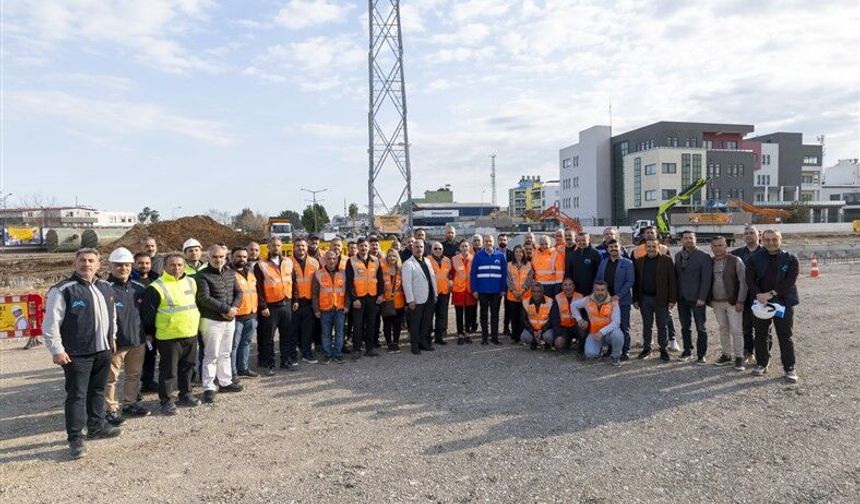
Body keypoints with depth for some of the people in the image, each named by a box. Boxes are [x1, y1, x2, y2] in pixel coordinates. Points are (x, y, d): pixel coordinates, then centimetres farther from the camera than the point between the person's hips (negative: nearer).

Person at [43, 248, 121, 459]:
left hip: (103, 351, 7)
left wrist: (112, 337, 20)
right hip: (77, 354, -6)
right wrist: (57, 350, -14)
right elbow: (51, 323, -12)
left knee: (97, 390, 18)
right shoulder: (63, 290, -12)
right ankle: (75, 438, 7)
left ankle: (96, 426, 32)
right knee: (77, 395, -2)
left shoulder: (106, 288, 10)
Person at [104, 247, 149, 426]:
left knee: (134, 375, 16)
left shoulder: (139, 288, 8)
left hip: (138, 340, 6)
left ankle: (130, 403, 30)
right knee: (112, 378, 4)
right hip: (116, 342, -6)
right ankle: (112, 409, 15)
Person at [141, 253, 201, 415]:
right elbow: (148, 314, -10)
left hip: (191, 335, 6)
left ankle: (185, 395, 32)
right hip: (169, 338, -6)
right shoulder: (156, 288, -13)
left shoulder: (191, 282, 7)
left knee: (188, 367, 17)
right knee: (169, 370, 3)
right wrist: (153, 333, -4)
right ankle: (166, 401, 16)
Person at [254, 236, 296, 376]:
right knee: (268, 338, 3)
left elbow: (293, 281, 13)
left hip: (287, 305, 4)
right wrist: (263, 306, -11)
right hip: (270, 307, -4)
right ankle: (268, 364, 13)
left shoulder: (288, 262, 9)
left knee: (287, 335, 11)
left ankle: (287, 361, 23)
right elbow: (259, 287, -7)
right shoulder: (261, 265, -5)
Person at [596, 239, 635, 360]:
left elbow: (630, 281, -8)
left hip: (622, 300, -4)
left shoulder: (627, 263, -1)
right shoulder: (603, 262, 12)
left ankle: (625, 351, 7)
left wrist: (619, 296, -16)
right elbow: (598, 279, 13)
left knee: (624, 327, 1)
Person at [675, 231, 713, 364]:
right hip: (682, 298, 5)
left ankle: (701, 355, 9)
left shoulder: (704, 256, -8)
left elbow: (706, 279, -11)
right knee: (685, 327, 14)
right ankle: (687, 350, 27)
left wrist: (702, 298, -16)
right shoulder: (678, 255, 9)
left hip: (697, 298, -5)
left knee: (700, 328, 1)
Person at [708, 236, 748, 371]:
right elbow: (708, 282, 13)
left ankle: (739, 357, 6)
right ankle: (726, 355, 20)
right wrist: (709, 300, 7)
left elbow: (743, 281, -9)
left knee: (736, 330, -3)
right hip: (717, 303, 4)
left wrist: (740, 301, -13)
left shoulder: (735, 261, -7)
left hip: (732, 302, -4)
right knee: (723, 329, 11)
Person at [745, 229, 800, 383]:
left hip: (783, 302, -2)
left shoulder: (790, 259, -2)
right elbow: (750, 279, -3)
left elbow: (790, 281, -11)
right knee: (761, 334, 10)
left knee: (785, 336, 1)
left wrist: (771, 293, -19)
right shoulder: (755, 259, 3)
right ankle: (762, 363, 24)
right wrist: (758, 294, -19)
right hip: (761, 301, 2)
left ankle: (789, 368, 10)